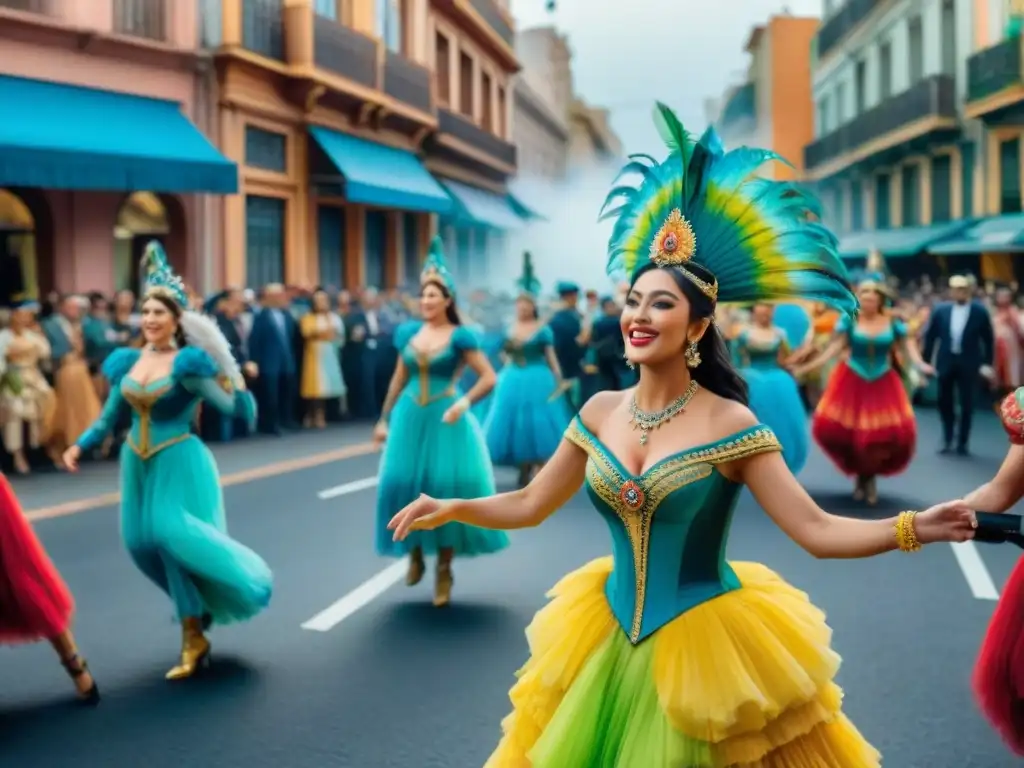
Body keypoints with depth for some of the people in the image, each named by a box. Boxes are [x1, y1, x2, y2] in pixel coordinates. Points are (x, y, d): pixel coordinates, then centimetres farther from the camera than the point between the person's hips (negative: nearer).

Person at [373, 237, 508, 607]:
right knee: (405, 484, 2)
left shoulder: (460, 336, -6)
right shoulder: (409, 332, 6)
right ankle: (415, 554, 25)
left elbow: (489, 378, -9)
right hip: (410, 418, 4)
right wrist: (384, 419, 15)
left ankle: (444, 570, 10)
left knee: (446, 488, -2)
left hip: (445, 419, -4)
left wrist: (464, 403, -23)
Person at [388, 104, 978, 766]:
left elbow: (817, 531, -18)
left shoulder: (731, 425, -14)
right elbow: (530, 505, 10)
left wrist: (912, 528, -30)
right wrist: (451, 508, 2)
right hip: (613, 637, 5)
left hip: (705, 643, -5)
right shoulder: (600, 412, 0)